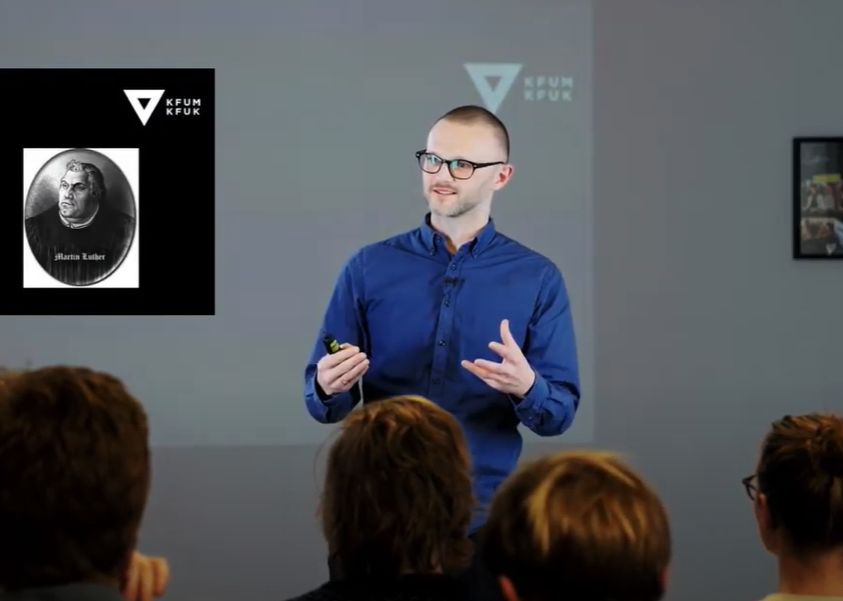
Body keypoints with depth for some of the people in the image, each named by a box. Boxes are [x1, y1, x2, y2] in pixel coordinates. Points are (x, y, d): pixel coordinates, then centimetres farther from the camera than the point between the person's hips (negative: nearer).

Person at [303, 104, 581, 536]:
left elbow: (560, 414, -2)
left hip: (484, 513, 0)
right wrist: (329, 389, -19)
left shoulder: (537, 279, 0)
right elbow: (323, 404, 3)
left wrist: (527, 388, -23)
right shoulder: (370, 268, 2)